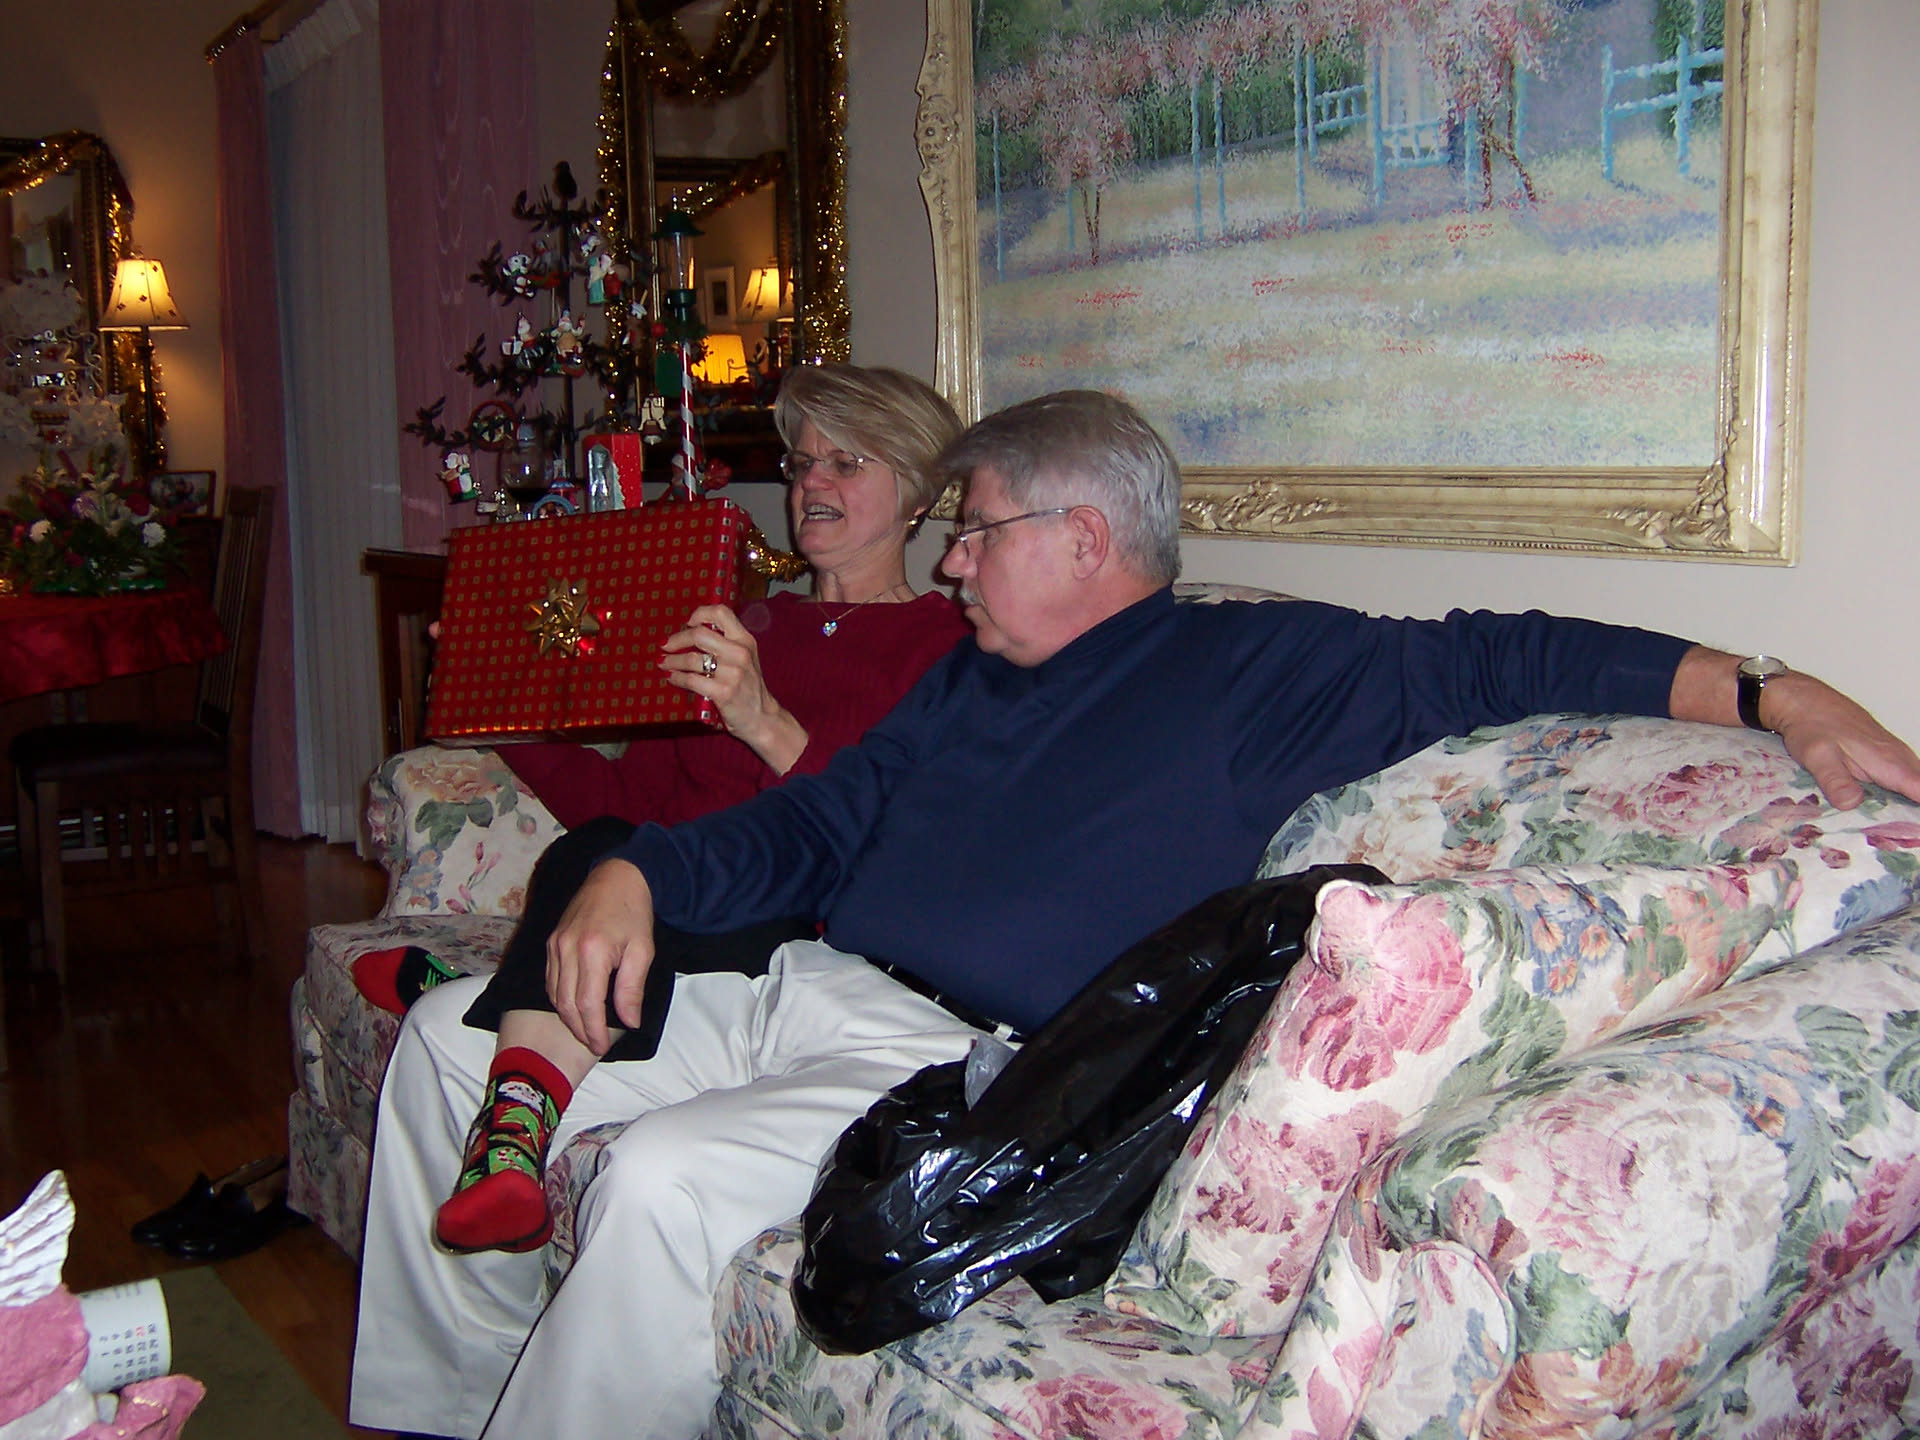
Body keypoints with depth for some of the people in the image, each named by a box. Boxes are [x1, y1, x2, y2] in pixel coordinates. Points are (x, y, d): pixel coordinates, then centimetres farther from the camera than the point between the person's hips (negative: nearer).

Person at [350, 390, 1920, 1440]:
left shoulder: (1255, 664, 0)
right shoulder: (968, 679, 21)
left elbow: (1508, 659, -3)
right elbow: (811, 827, 21)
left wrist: (1775, 693, -14)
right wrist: (635, 877, 4)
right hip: (801, 989, 9)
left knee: (658, 1179, -34)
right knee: (451, 1039, 9)